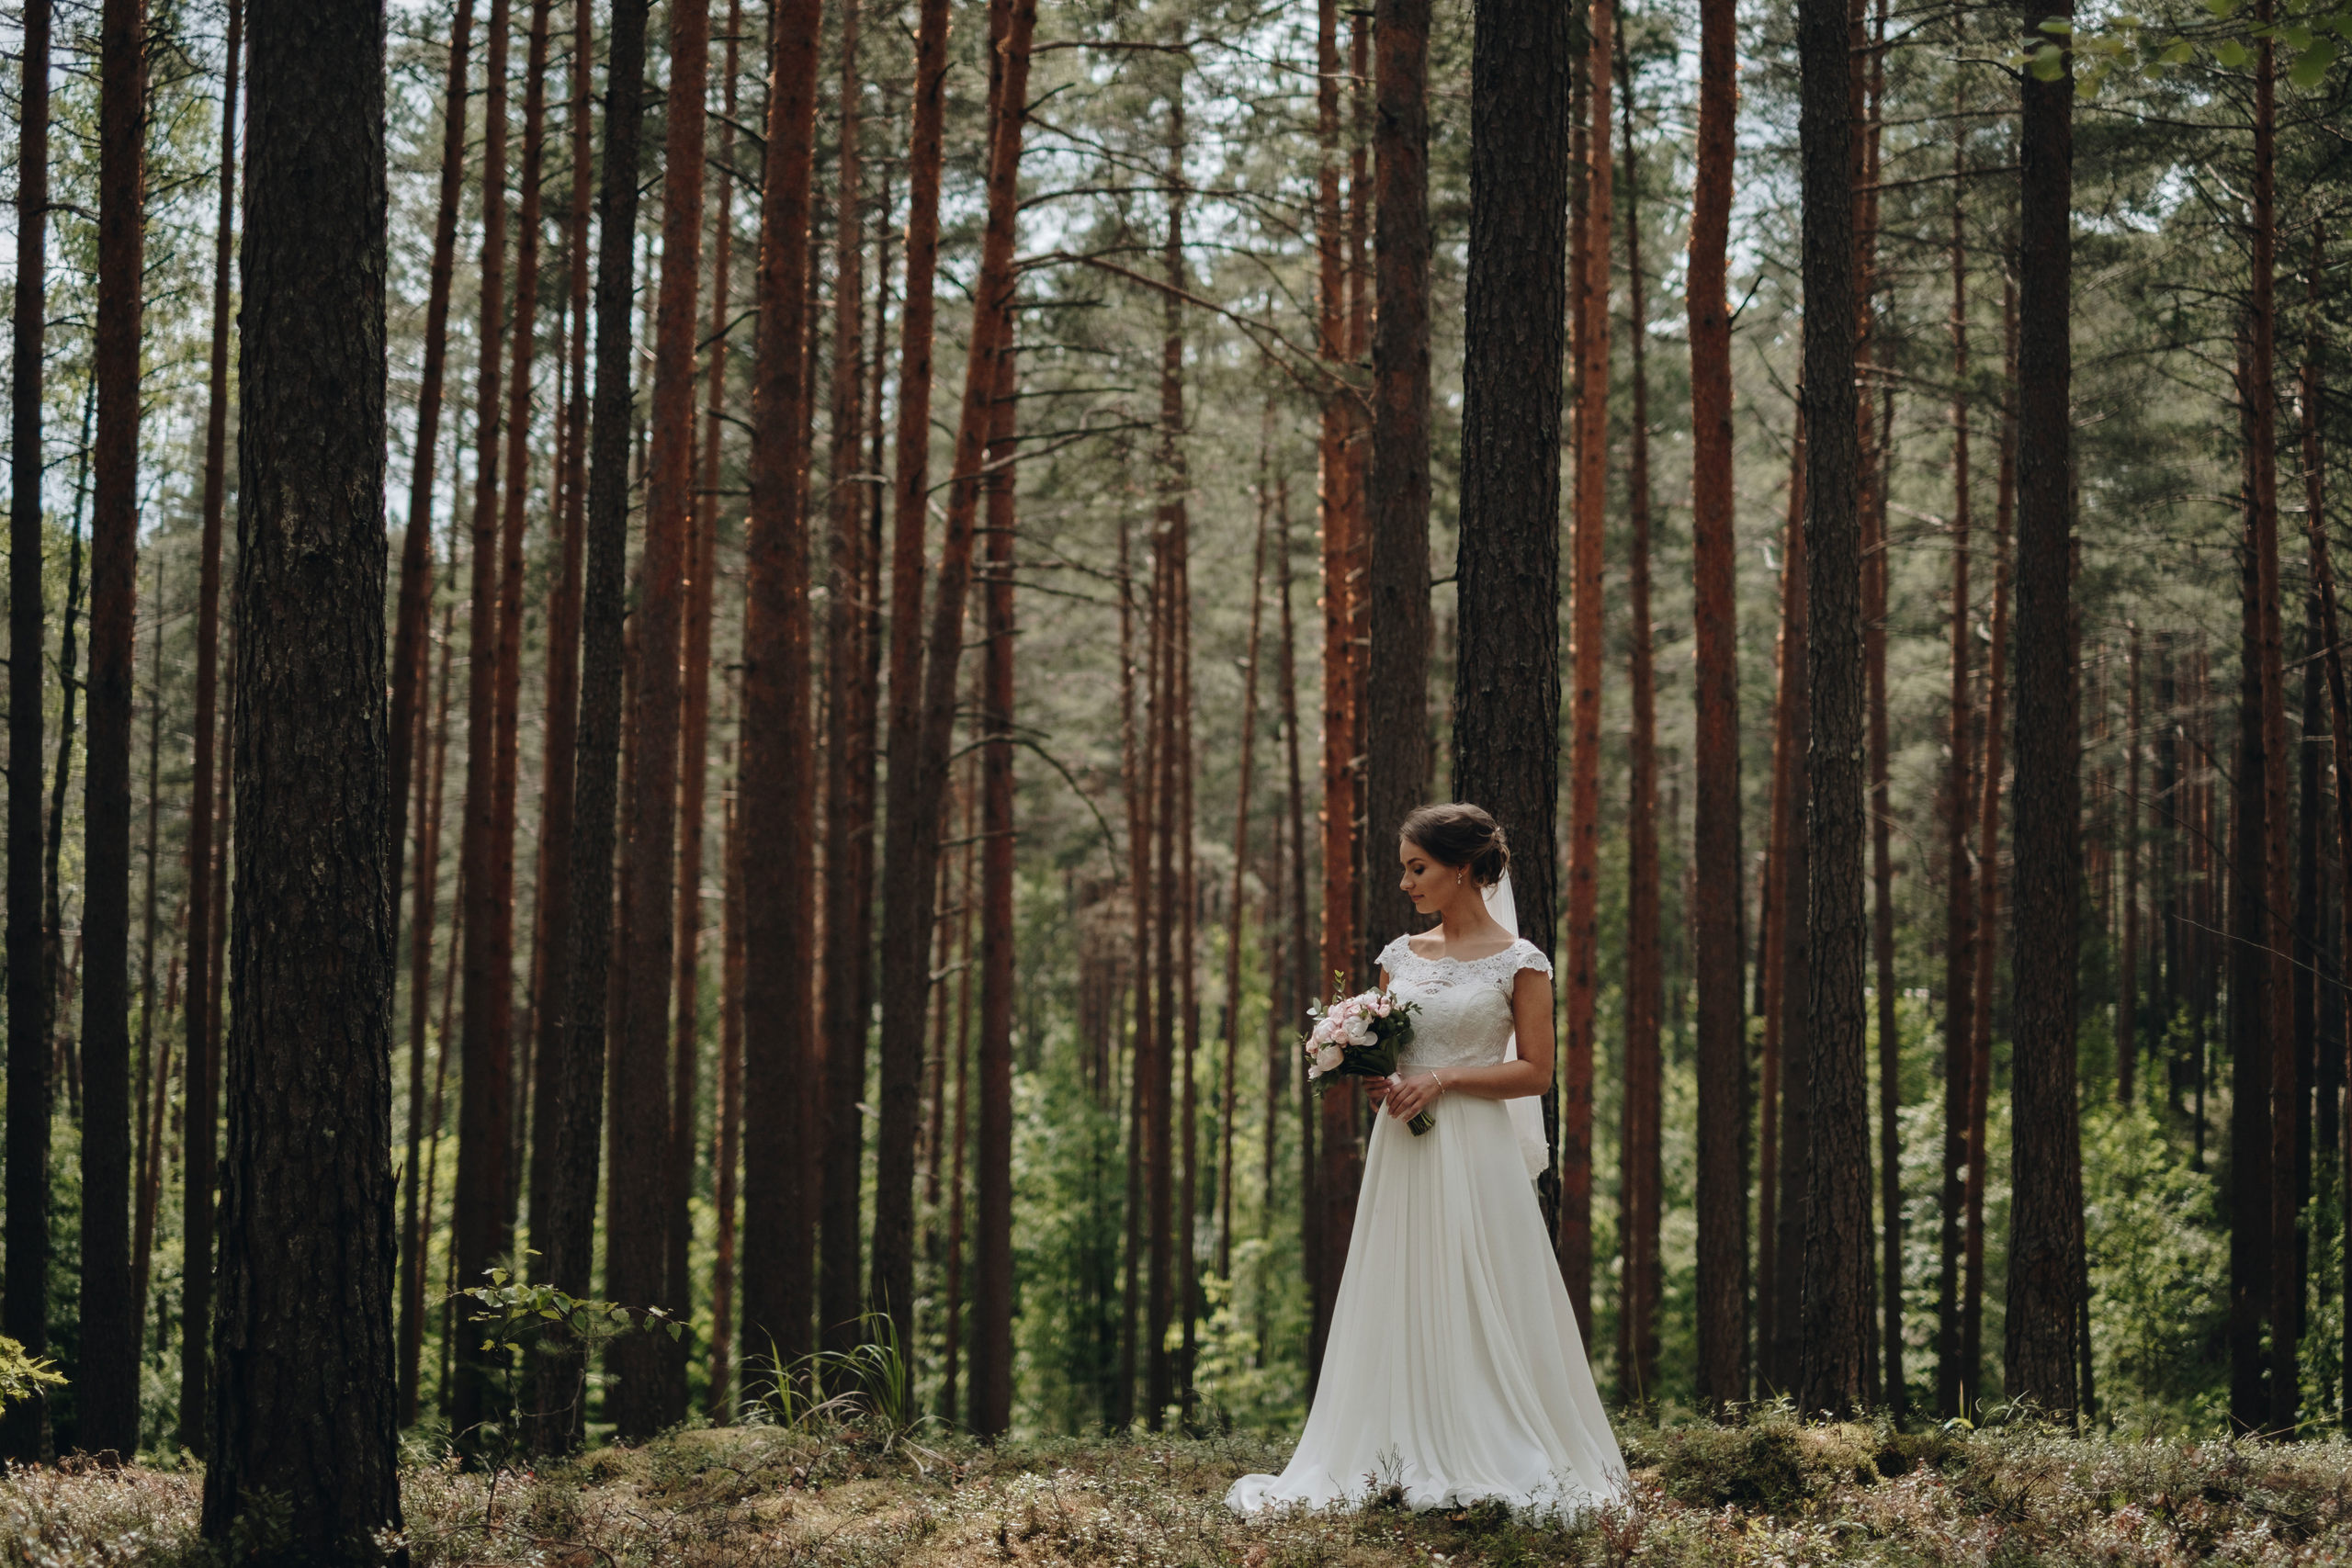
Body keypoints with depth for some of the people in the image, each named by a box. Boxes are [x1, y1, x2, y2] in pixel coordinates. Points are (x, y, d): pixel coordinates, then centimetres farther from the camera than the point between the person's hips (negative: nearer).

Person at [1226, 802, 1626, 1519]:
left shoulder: (1518, 962, -3)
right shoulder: (1401, 956, 12)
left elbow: (1535, 1071, -5)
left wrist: (1444, 1079, -13)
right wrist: (1369, 1076, -3)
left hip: (1474, 1151, -5)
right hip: (1401, 1150, 5)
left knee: (1480, 1309, -4)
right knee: (1400, 1305, 4)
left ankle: (1499, 1462, 4)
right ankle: (1405, 1459, 8)